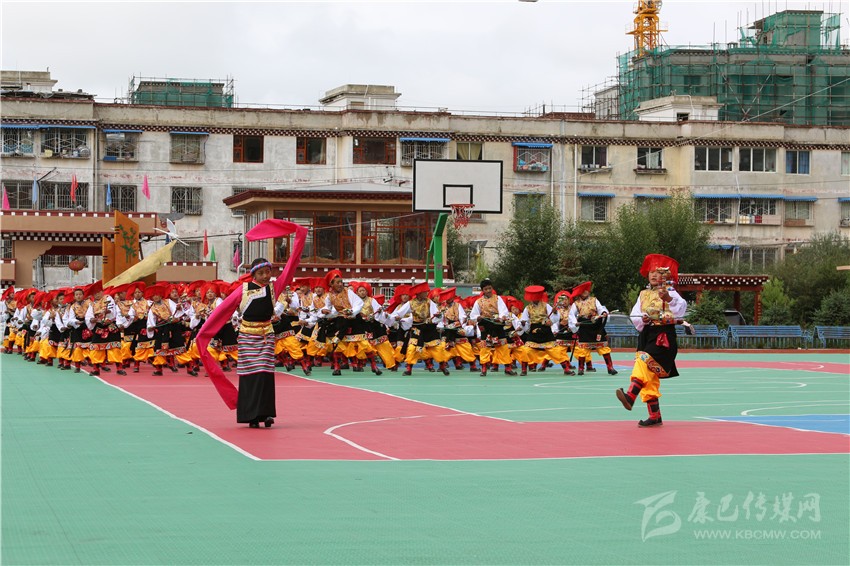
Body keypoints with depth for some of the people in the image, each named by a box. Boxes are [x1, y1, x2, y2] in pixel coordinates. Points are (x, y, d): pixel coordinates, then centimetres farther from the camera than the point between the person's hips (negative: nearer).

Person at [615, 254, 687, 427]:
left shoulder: (670, 293, -1)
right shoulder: (644, 294, 16)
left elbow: (681, 308, -20)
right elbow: (634, 315, 8)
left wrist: (669, 299, -38)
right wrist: (642, 319, -14)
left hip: (664, 335, -7)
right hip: (646, 335, 7)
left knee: (644, 361, -29)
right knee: (649, 377, 6)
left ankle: (630, 397, -44)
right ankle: (655, 416, 10)